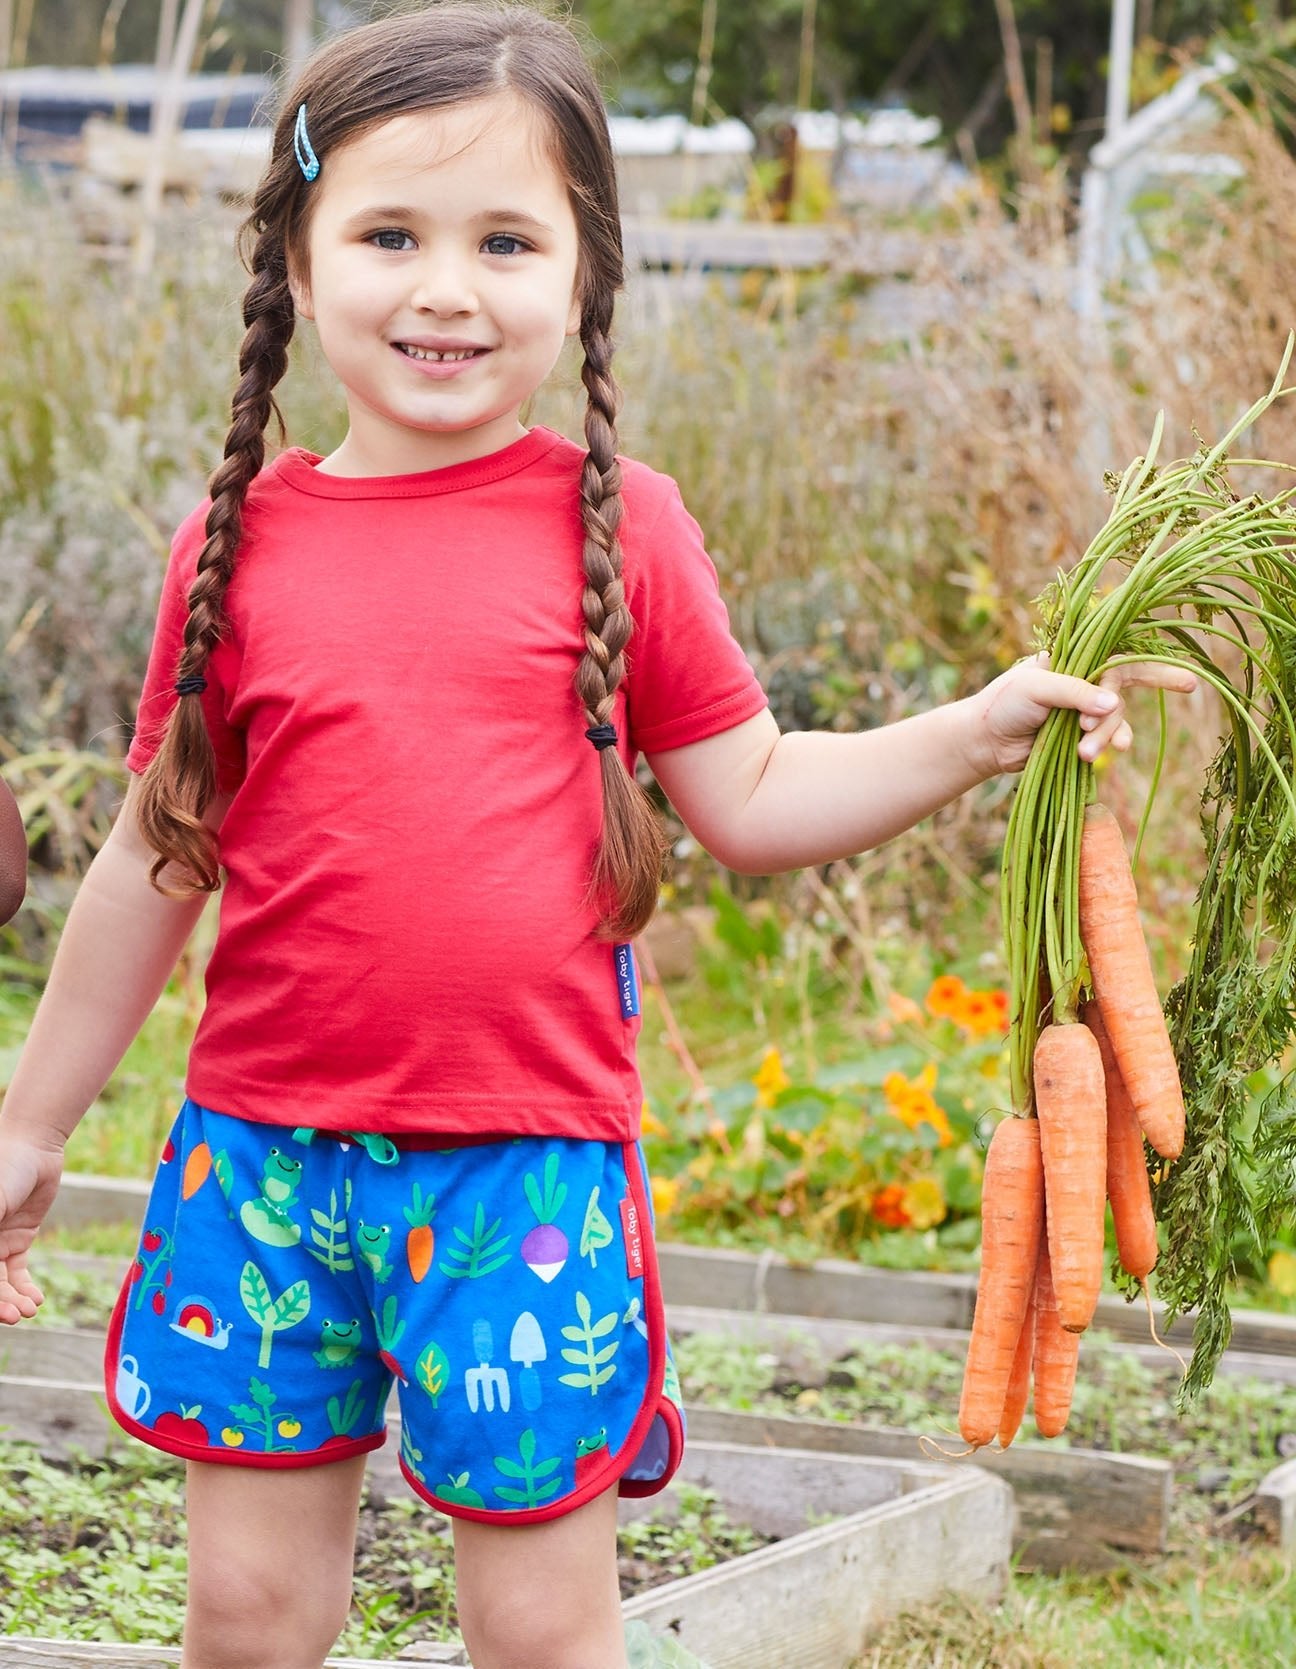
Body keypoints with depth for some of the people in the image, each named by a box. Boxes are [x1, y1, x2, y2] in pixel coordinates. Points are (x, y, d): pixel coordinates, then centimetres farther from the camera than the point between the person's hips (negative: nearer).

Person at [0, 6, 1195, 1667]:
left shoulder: (614, 523, -2)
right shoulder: (241, 544, 1)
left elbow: (750, 797, 5)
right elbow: (155, 858, 10)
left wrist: (983, 727, -8)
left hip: (530, 1165, -2)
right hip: (264, 1151, 2)